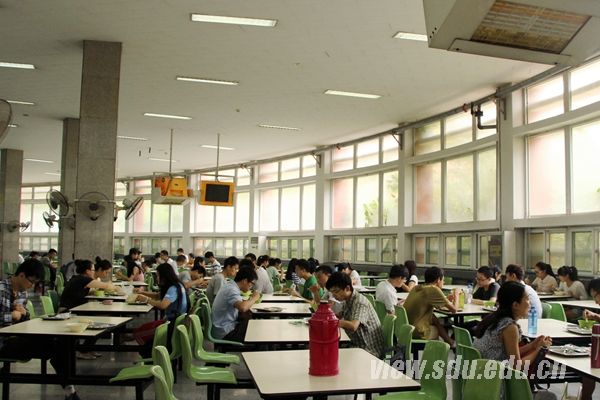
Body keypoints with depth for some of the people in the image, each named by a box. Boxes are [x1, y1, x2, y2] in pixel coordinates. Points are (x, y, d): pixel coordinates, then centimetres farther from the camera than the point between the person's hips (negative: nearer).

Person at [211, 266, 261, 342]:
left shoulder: (229, 284, 7)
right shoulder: (232, 290, -22)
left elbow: (239, 303, 19)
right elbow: (243, 307, -38)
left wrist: (251, 300, 3)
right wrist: (254, 298, -21)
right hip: (225, 333, -9)